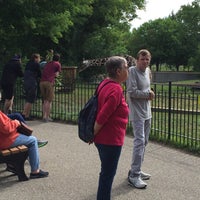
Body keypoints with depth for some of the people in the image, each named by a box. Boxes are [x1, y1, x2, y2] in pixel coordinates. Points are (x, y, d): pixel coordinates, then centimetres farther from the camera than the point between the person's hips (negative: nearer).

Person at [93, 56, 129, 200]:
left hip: (104, 139, 9)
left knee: (107, 173, 22)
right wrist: (93, 135, -11)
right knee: (108, 175, 5)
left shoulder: (106, 83, 5)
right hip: (111, 140, -9)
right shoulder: (116, 90, -23)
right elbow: (102, 117, -25)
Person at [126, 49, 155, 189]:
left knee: (144, 142, 12)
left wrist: (149, 93, 3)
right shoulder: (132, 71, -13)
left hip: (147, 112, 8)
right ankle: (134, 176, -7)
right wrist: (148, 94, -11)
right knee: (140, 142, -13)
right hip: (137, 113, -8)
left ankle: (136, 170, 24)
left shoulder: (148, 71, 10)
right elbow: (132, 92, -19)